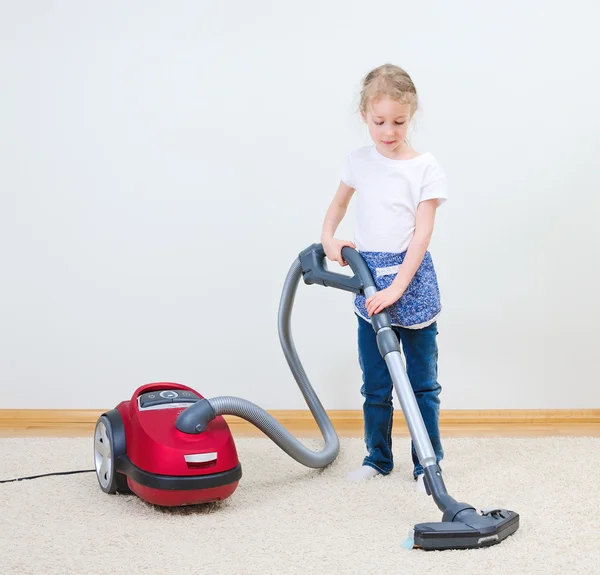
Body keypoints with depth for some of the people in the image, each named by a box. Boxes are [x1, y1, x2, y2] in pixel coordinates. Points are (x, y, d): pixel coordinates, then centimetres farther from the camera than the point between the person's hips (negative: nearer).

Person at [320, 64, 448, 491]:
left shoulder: (426, 168, -9)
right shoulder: (359, 162, 4)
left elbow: (422, 234, -14)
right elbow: (340, 203, 23)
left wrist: (396, 288, -22)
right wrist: (328, 237, 3)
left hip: (412, 281, -4)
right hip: (369, 281, 4)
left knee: (422, 381, 5)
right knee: (375, 383, 11)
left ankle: (428, 464, 15)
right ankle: (378, 458, 25)